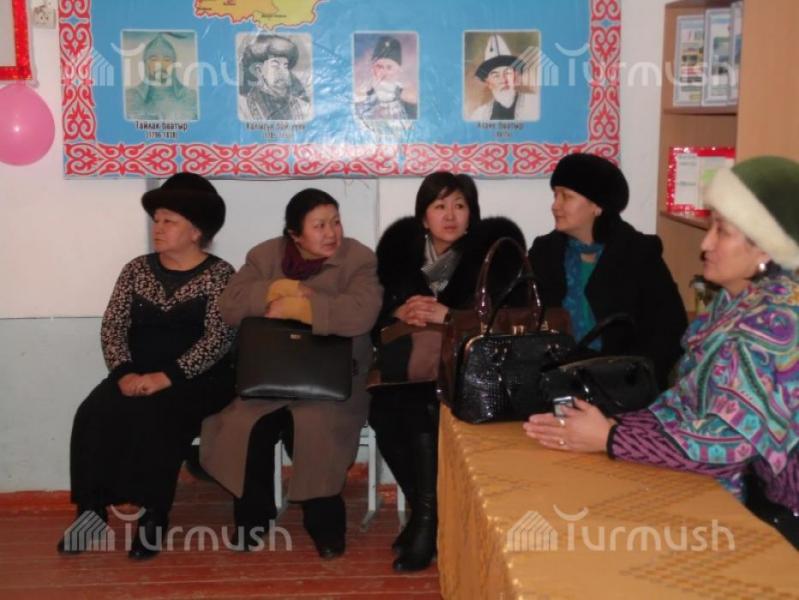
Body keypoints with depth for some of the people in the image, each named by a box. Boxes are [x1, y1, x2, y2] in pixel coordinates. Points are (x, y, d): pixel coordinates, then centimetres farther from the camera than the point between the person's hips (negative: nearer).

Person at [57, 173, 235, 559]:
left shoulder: (219, 275, -2)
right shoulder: (136, 270, 12)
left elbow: (218, 338, -13)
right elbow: (112, 327, 4)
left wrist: (167, 376, -24)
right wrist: (125, 372, -15)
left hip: (196, 380, -4)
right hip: (137, 376, 4)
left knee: (152, 417, -32)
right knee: (94, 414, -23)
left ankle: (152, 516, -17)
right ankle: (93, 509, -13)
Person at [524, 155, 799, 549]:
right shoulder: (735, 301, 4)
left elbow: (728, 438, -27)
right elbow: (689, 401, 3)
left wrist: (608, 438, -23)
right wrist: (612, 425, -11)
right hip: (734, 487, 7)